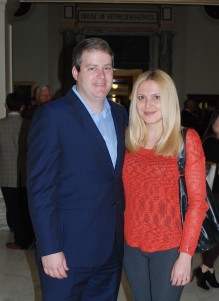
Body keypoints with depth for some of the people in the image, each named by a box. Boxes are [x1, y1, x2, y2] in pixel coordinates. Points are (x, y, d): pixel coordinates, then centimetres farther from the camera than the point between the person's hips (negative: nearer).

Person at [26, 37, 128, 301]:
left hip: (112, 246, 6)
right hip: (68, 249, -6)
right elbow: (39, 188, -15)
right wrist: (49, 249, -17)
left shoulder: (120, 114, 8)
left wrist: (124, 229, 7)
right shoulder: (52, 115, -12)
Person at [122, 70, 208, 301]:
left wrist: (186, 254, -14)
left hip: (169, 246, -3)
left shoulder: (187, 139, -10)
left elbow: (197, 202, -10)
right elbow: (121, 192, 8)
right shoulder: (128, 139, 1)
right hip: (131, 245, 4)